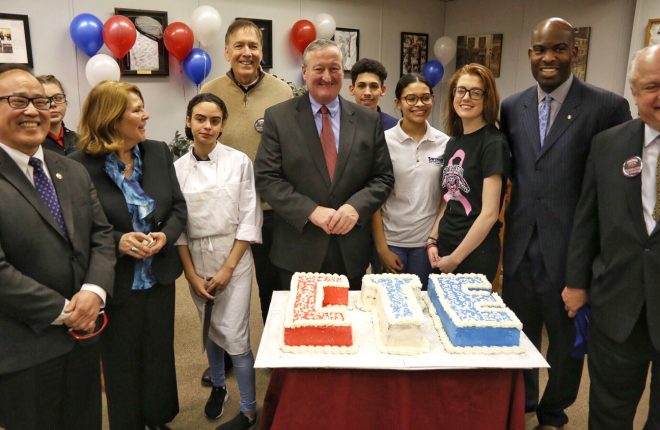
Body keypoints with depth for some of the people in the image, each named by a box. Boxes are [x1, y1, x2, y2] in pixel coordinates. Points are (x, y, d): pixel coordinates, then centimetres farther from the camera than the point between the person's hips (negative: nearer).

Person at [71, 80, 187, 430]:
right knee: (122, 362, 15)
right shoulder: (80, 164, -15)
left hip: (159, 276, 4)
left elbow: (178, 207, 4)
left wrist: (165, 235, -16)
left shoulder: (158, 152, 0)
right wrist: (117, 242, -25)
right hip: (116, 283, -4)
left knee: (160, 354, 19)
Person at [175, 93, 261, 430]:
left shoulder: (239, 162, -7)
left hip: (234, 257, -3)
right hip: (195, 260, 3)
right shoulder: (178, 168, -1)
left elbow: (249, 220, -8)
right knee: (210, 330, 18)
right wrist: (192, 275, -3)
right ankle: (217, 387, 42)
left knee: (235, 337, -4)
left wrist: (228, 268, -10)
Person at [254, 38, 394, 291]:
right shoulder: (278, 117, -2)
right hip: (298, 251, -2)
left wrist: (356, 206, -14)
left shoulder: (368, 120, 4)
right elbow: (266, 178, -7)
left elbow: (383, 177, 5)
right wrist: (311, 211, -17)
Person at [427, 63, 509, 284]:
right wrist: (433, 241, 2)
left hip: (475, 255, -6)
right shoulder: (453, 143, 7)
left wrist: (455, 258, -13)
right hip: (445, 246, 6)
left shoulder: (493, 143, -14)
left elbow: (489, 213, -17)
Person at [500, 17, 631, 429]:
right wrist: (501, 232, 5)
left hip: (570, 251, -3)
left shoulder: (609, 107, -8)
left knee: (567, 340, 16)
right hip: (520, 247, 4)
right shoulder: (512, 107, 5)